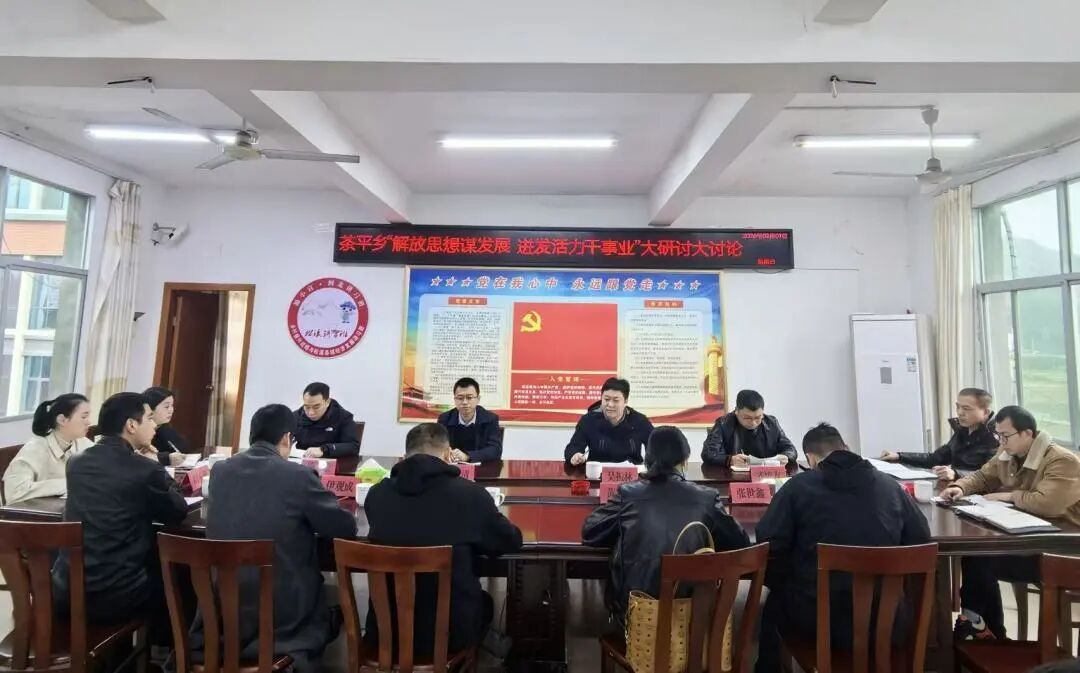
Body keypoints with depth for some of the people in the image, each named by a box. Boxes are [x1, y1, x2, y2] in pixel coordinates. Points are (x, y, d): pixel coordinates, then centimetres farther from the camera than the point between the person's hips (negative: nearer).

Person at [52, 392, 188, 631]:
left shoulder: (76, 463, 2)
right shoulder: (146, 469, -16)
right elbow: (178, 513, -1)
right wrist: (163, 480, 13)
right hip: (115, 595, -5)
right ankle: (166, 643, 38)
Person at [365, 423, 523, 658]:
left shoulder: (377, 493, -8)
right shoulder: (470, 493, -18)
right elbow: (512, 541, -3)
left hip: (384, 630, 3)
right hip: (450, 632, -2)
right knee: (484, 602, 31)